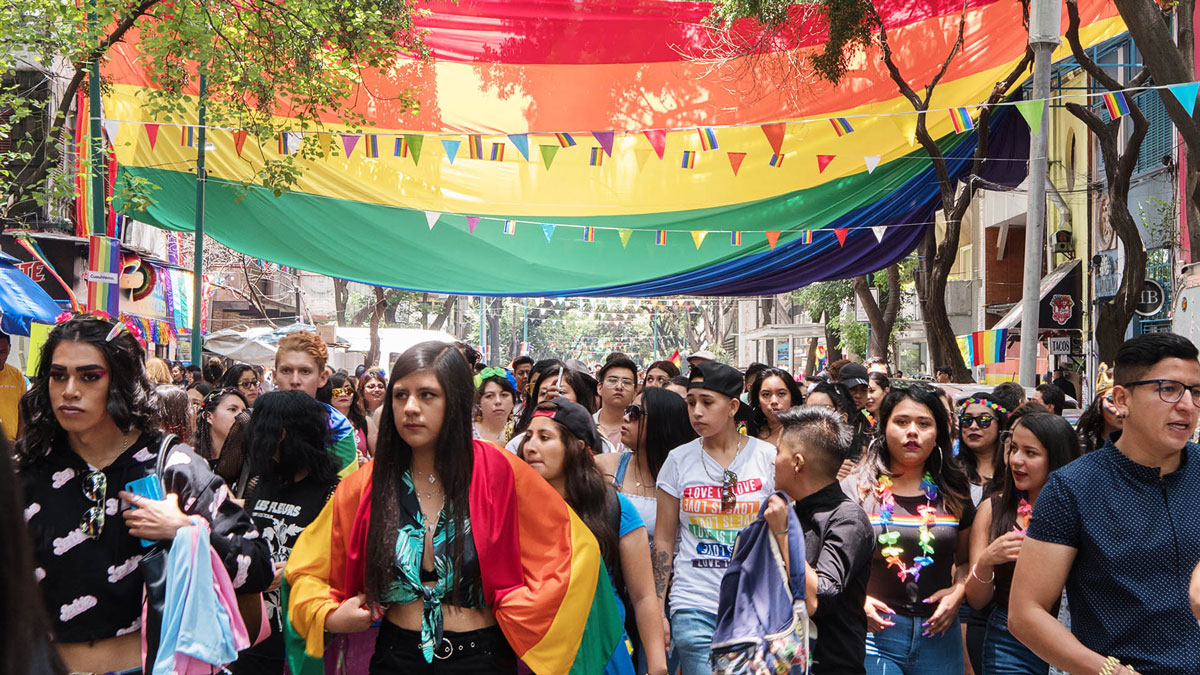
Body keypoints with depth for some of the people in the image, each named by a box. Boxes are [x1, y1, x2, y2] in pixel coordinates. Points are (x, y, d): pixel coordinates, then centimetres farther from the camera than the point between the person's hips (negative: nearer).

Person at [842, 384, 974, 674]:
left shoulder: (953, 494, 7)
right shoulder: (854, 489, -3)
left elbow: (966, 560, 16)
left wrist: (958, 591, -3)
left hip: (938, 631, 3)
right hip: (873, 629, -3)